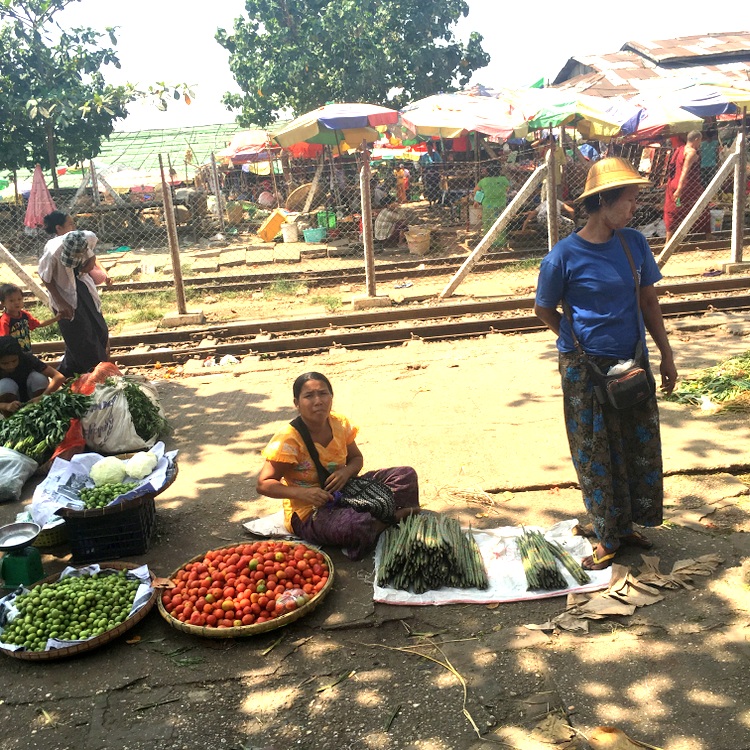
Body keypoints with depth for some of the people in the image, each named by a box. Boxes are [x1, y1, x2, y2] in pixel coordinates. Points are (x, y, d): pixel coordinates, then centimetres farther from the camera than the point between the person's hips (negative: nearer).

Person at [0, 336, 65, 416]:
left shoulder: (27, 358, -24)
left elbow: (59, 377, -32)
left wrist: (42, 397, -46)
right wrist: (7, 406, -46)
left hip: (32, 400, 0)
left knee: (39, 377, -28)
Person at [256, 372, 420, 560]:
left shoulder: (340, 424, -3)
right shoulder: (288, 439, -20)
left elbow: (356, 458, 12)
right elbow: (264, 484, -18)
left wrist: (347, 471, -13)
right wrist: (302, 492, -35)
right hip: (308, 514, -7)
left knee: (406, 475, -2)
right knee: (355, 525, -39)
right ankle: (394, 516, -10)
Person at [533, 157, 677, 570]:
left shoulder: (634, 243, -1)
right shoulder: (564, 256, -14)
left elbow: (649, 300, 8)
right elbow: (544, 309, -1)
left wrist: (666, 354, 9)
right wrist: (581, 342, 2)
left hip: (632, 363, 5)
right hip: (586, 368, -5)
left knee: (640, 446, 13)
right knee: (596, 454, 6)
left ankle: (628, 525, 32)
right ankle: (607, 537, 22)